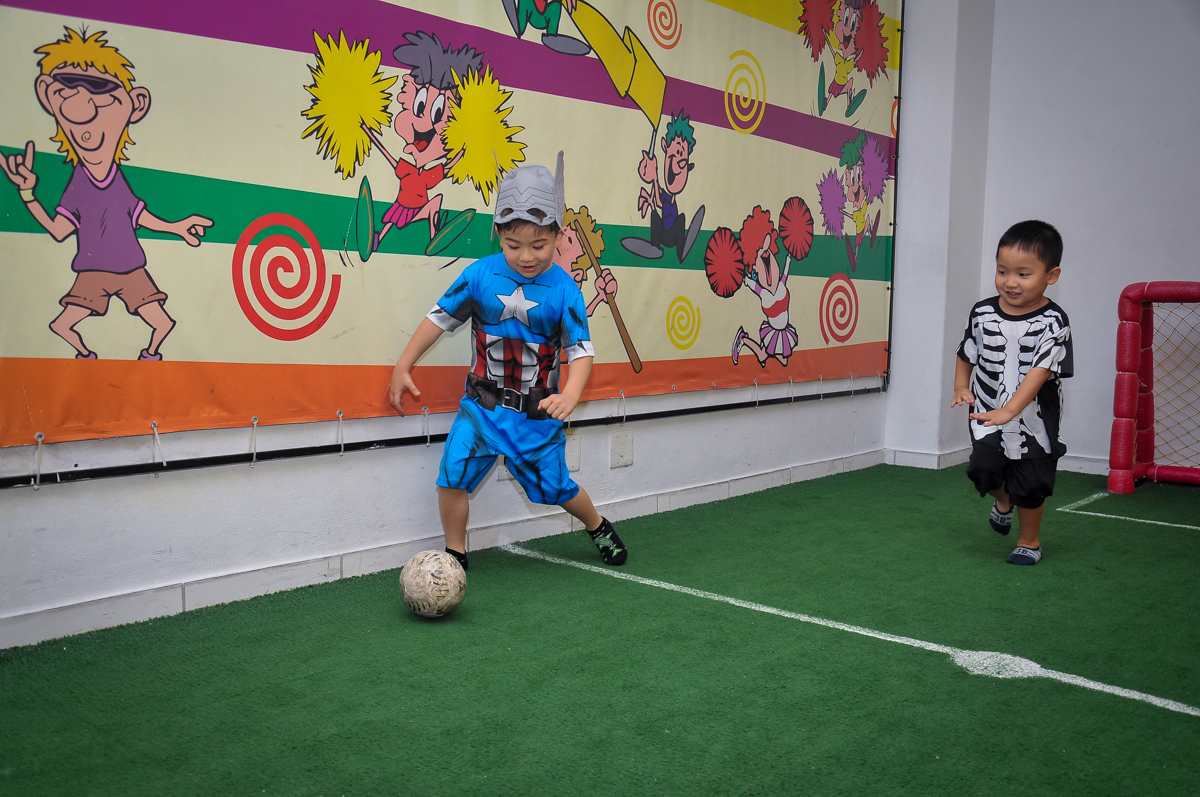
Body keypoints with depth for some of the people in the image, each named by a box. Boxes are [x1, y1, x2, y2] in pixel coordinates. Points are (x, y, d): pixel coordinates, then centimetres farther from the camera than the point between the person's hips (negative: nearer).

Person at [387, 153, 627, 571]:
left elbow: (582, 349, -13)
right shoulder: (481, 274, -8)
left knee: (555, 486, 10)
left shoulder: (564, 289, -12)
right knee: (453, 473, -13)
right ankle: (455, 555, 9)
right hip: (482, 403, 1)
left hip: (538, 411, -1)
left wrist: (570, 395, -32)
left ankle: (599, 527, 41)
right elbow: (440, 317, 2)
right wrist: (403, 367, 5)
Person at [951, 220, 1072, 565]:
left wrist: (1010, 410, -34)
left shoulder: (1052, 322, -14)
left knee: (1029, 485, 6)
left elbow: (1040, 371, -24)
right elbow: (966, 355, 14)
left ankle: (1029, 541, 33)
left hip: (1034, 420, -2)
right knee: (984, 468, -12)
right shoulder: (982, 313, -2)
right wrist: (961, 387, -2)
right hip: (988, 416, 2)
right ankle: (1003, 499, 26)